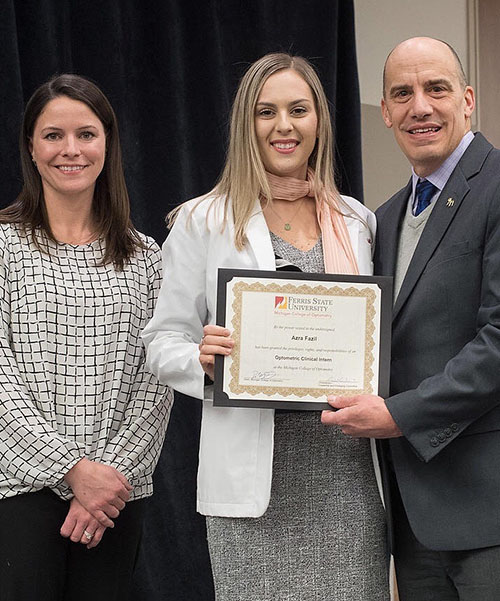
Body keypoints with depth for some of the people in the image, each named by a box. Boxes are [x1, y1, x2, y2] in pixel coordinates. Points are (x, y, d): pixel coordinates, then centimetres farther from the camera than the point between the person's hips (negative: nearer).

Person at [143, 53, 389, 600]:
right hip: (254, 468, -2)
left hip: (345, 461, 3)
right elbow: (163, 341, 4)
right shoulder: (202, 221, 4)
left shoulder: (357, 221, 14)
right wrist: (204, 360, -17)